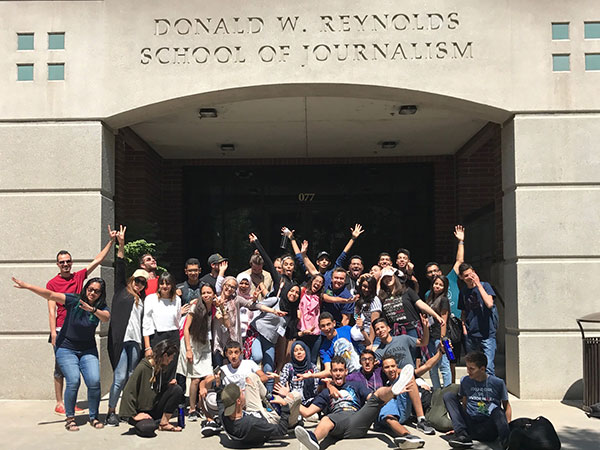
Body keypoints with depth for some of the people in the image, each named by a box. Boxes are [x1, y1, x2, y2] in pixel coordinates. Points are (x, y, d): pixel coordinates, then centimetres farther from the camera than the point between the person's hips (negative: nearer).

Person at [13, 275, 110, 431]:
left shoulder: (101, 308, -4)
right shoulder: (74, 300, -10)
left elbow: (106, 317, -26)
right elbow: (50, 295, -18)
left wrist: (92, 309, -45)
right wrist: (27, 286, -28)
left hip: (88, 350, 2)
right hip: (66, 349, -2)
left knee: (94, 381, -14)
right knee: (73, 381, -19)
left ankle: (93, 417, 4)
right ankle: (69, 418, -2)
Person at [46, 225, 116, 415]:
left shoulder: (78, 277, 10)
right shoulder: (52, 283, 0)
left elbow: (98, 260, 12)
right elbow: (51, 310, -5)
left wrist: (111, 241, 8)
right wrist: (53, 333, -12)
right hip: (61, 330, -4)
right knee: (60, 367, -1)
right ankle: (59, 403, 5)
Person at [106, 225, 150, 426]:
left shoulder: (142, 300, 22)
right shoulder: (122, 291, 10)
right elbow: (120, 269, -1)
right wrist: (121, 245, -10)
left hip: (135, 341, 5)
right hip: (120, 339, -5)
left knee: (131, 378, 7)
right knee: (120, 378, -9)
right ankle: (111, 411, 0)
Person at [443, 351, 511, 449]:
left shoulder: (497, 383, -1)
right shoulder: (465, 381, 8)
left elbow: (506, 406, 6)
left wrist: (507, 427, -8)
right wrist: (458, 426, 16)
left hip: (489, 428, -4)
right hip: (470, 424, 4)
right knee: (448, 396, -9)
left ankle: (506, 442, -38)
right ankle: (462, 434, -24)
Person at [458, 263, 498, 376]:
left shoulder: (485, 285, -3)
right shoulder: (463, 292, 11)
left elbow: (489, 304, -20)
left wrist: (478, 284, -16)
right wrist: (464, 327, 7)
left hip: (487, 334, -5)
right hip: (471, 335, 5)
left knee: (488, 368, -13)